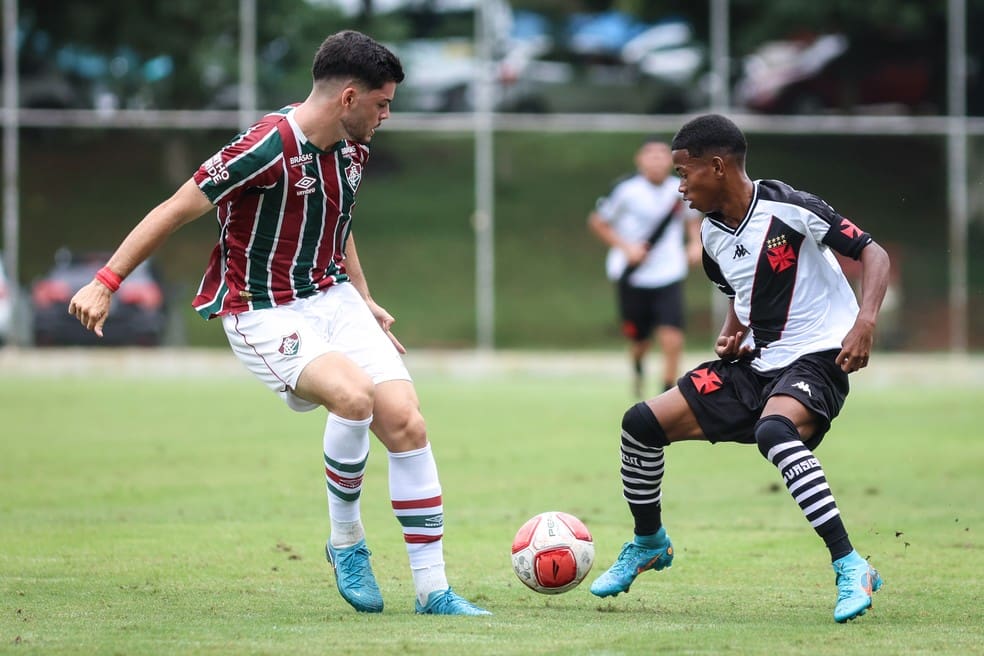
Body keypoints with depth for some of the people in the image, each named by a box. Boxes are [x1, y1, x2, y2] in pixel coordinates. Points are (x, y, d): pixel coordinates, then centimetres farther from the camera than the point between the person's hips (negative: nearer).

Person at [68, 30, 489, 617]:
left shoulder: (353, 149, 4)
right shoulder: (269, 148, -22)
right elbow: (176, 211, -16)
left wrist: (364, 301, 22)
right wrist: (105, 284, -15)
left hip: (333, 297, 7)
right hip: (263, 315, -7)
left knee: (405, 419, -9)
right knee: (354, 395, -32)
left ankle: (433, 590, -2)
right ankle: (346, 541, -7)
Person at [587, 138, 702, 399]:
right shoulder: (626, 190, -12)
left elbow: (692, 218, 19)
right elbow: (597, 222, -2)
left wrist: (695, 243, -1)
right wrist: (625, 247, -15)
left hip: (669, 277, 1)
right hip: (633, 277, -1)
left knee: (672, 342, -13)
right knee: (640, 342, 11)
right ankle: (637, 365, 48)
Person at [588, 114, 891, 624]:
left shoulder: (788, 209, -17)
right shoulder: (713, 234, 6)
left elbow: (872, 253, -14)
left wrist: (865, 323, -28)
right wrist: (732, 334, 4)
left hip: (816, 358, -8)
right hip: (755, 363, 8)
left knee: (774, 431, -40)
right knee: (642, 422, 1)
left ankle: (851, 570, -37)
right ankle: (648, 543, 27)